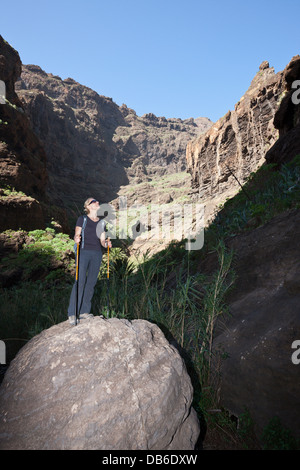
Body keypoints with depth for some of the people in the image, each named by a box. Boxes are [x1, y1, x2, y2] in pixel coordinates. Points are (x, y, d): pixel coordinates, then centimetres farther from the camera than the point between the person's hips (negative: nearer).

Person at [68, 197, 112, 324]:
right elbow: (76, 235, 0)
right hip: (83, 252, -4)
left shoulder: (101, 222, 17)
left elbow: (102, 241, 15)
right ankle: (72, 313, -2)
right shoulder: (82, 219, 5)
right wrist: (76, 239, -22)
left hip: (96, 254, 4)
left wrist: (106, 243, -6)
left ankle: (84, 311, 12)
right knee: (80, 282, -10)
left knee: (91, 282, 3)